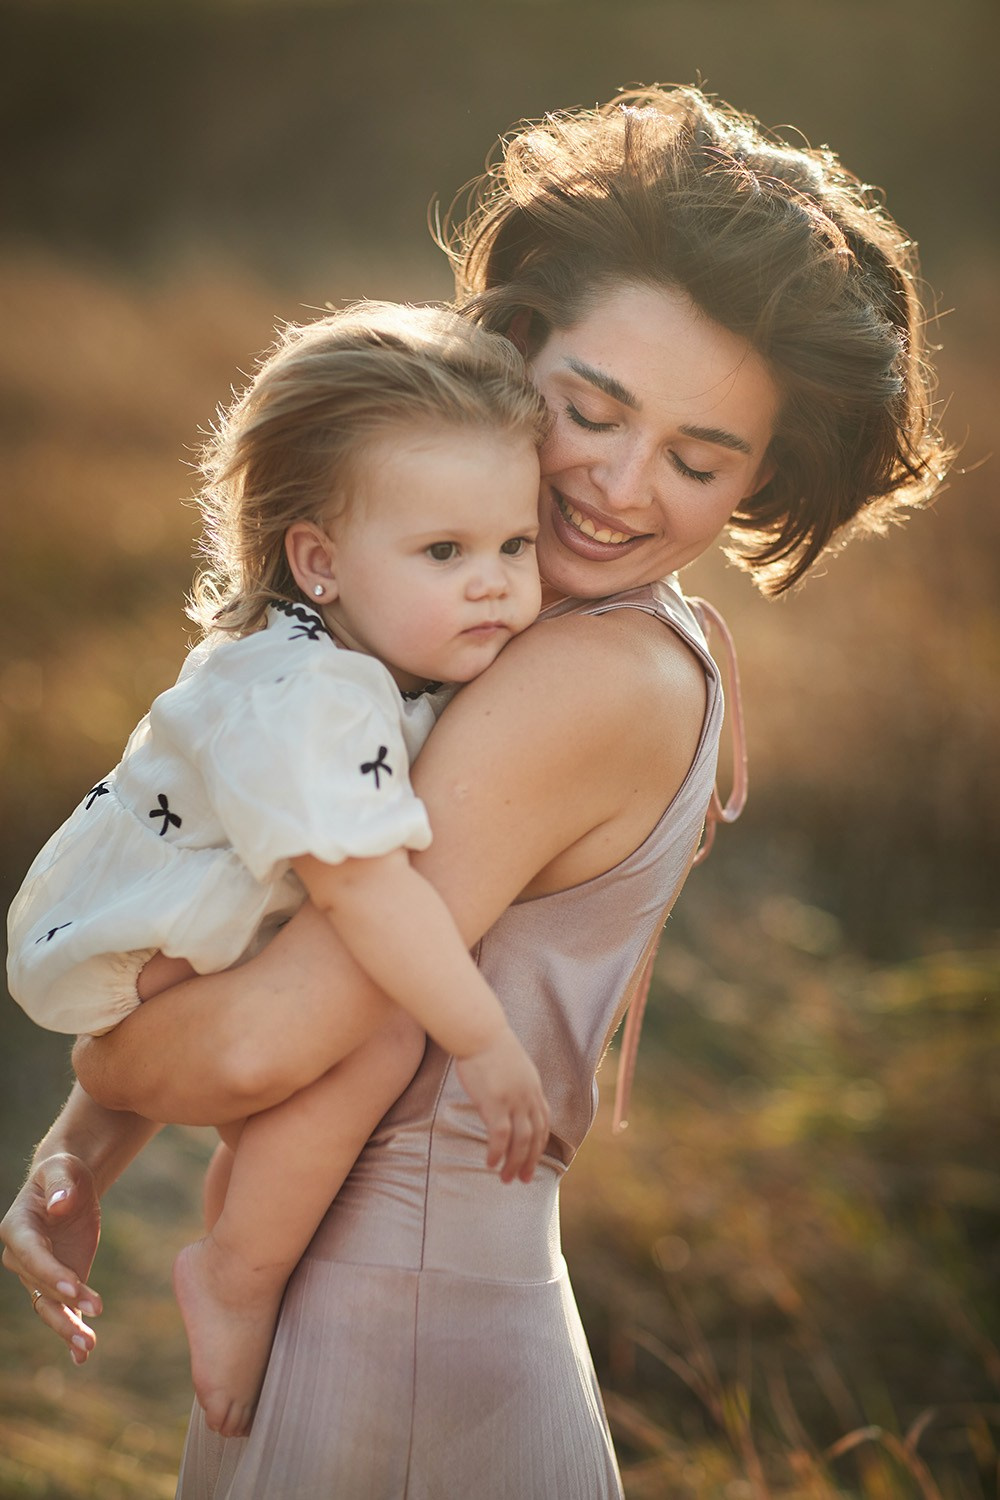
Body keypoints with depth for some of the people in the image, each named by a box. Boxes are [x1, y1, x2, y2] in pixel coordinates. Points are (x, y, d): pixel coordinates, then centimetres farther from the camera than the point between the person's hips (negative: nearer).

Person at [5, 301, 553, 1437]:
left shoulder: (417, 654, -2)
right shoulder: (299, 698, -32)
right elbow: (360, 882, -38)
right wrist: (483, 1045, -32)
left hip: (213, 938, 10)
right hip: (124, 974, -10)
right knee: (376, 1031, -28)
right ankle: (235, 1279, -9)